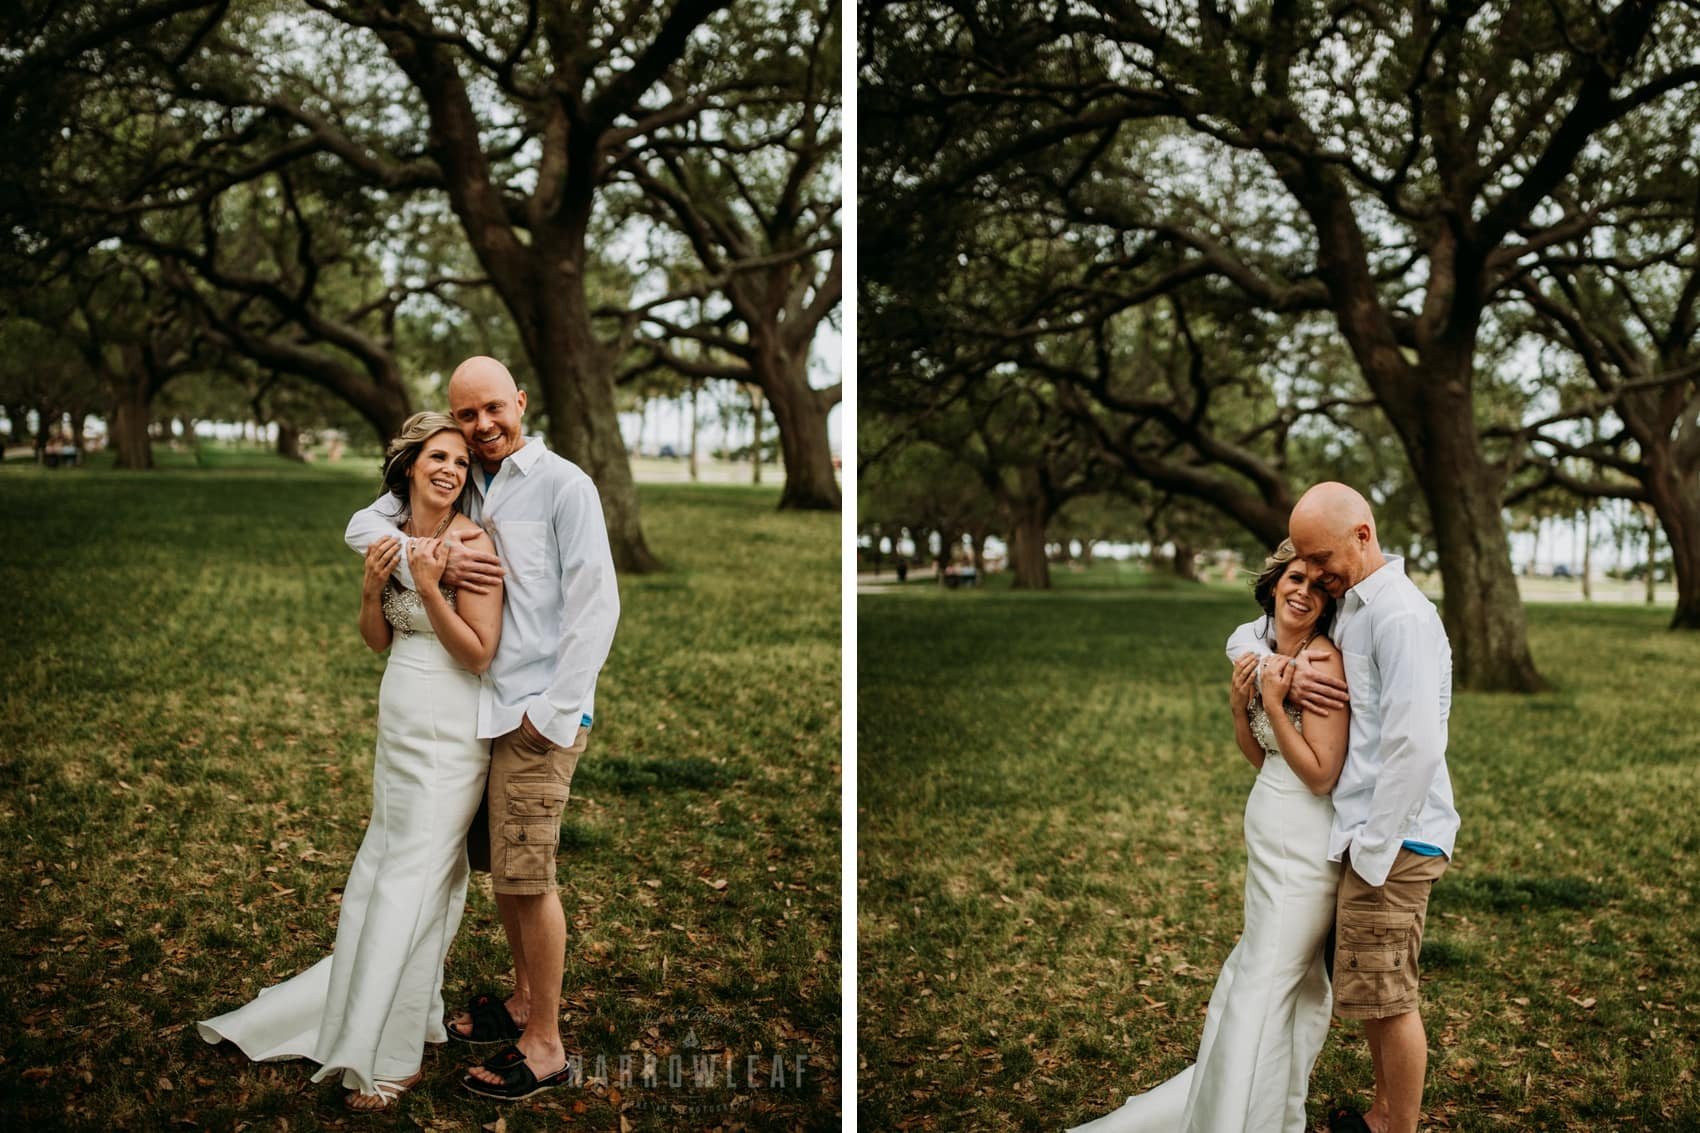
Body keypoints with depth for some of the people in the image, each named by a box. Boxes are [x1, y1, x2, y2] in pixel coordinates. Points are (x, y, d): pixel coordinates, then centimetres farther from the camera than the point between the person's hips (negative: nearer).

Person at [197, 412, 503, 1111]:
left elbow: (479, 654, -16)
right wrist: (372, 586, -8)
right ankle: (358, 1014, 32)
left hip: (448, 733, -7)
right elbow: (377, 641, 10)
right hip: (397, 725, 7)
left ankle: (391, 1058, 8)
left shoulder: (470, 543, -16)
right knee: (381, 868, 16)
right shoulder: (391, 532, 6)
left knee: (412, 881, -2)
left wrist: (428, 587, -25)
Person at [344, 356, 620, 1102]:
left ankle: (544, 1046, 5)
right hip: (481, 707, 6)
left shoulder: (562, 484, -7)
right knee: (500, 867, 15)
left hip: (538, 712, -6)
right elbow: (364, 524, 9)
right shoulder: (462, 488, 11)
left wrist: (554, 711, -13)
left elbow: (597, 603, -10)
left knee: (526, 874, -5)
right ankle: (524, 999, 33)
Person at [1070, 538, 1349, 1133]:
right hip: (1266, 829, 8)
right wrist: (1238, 705, -4)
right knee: (1295, 972, 20)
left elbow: (1320, 773, -19)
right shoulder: (1258, 645, 6)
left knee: (1264, 983, 0)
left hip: (1303, 840, -8)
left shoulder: (1322, 661, -19)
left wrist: (1272, 703, -22)